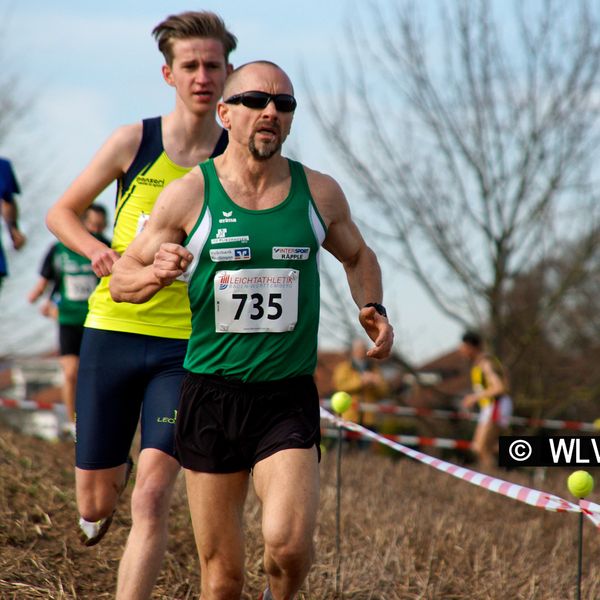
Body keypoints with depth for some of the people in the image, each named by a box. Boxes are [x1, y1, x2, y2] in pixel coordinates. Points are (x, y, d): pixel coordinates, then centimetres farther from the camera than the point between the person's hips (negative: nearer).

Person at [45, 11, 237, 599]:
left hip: (187, 346, -1)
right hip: (112, 331, 1)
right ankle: (115, 476, 45)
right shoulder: (133, 142, 0)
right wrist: (98, 251, -10)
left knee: (152, 496, -15)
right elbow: (61, 212, 9)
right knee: (94, 502, 9)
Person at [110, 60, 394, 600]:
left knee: (288, 544, -21)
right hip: (210, 395, 0)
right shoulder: (189, 195, -1)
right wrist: (157, 274, -17)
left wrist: (372, 308, 5)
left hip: (289, 398, 0)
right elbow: (122, 280, 5)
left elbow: (357, 256, 25)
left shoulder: (319, 193, 5)